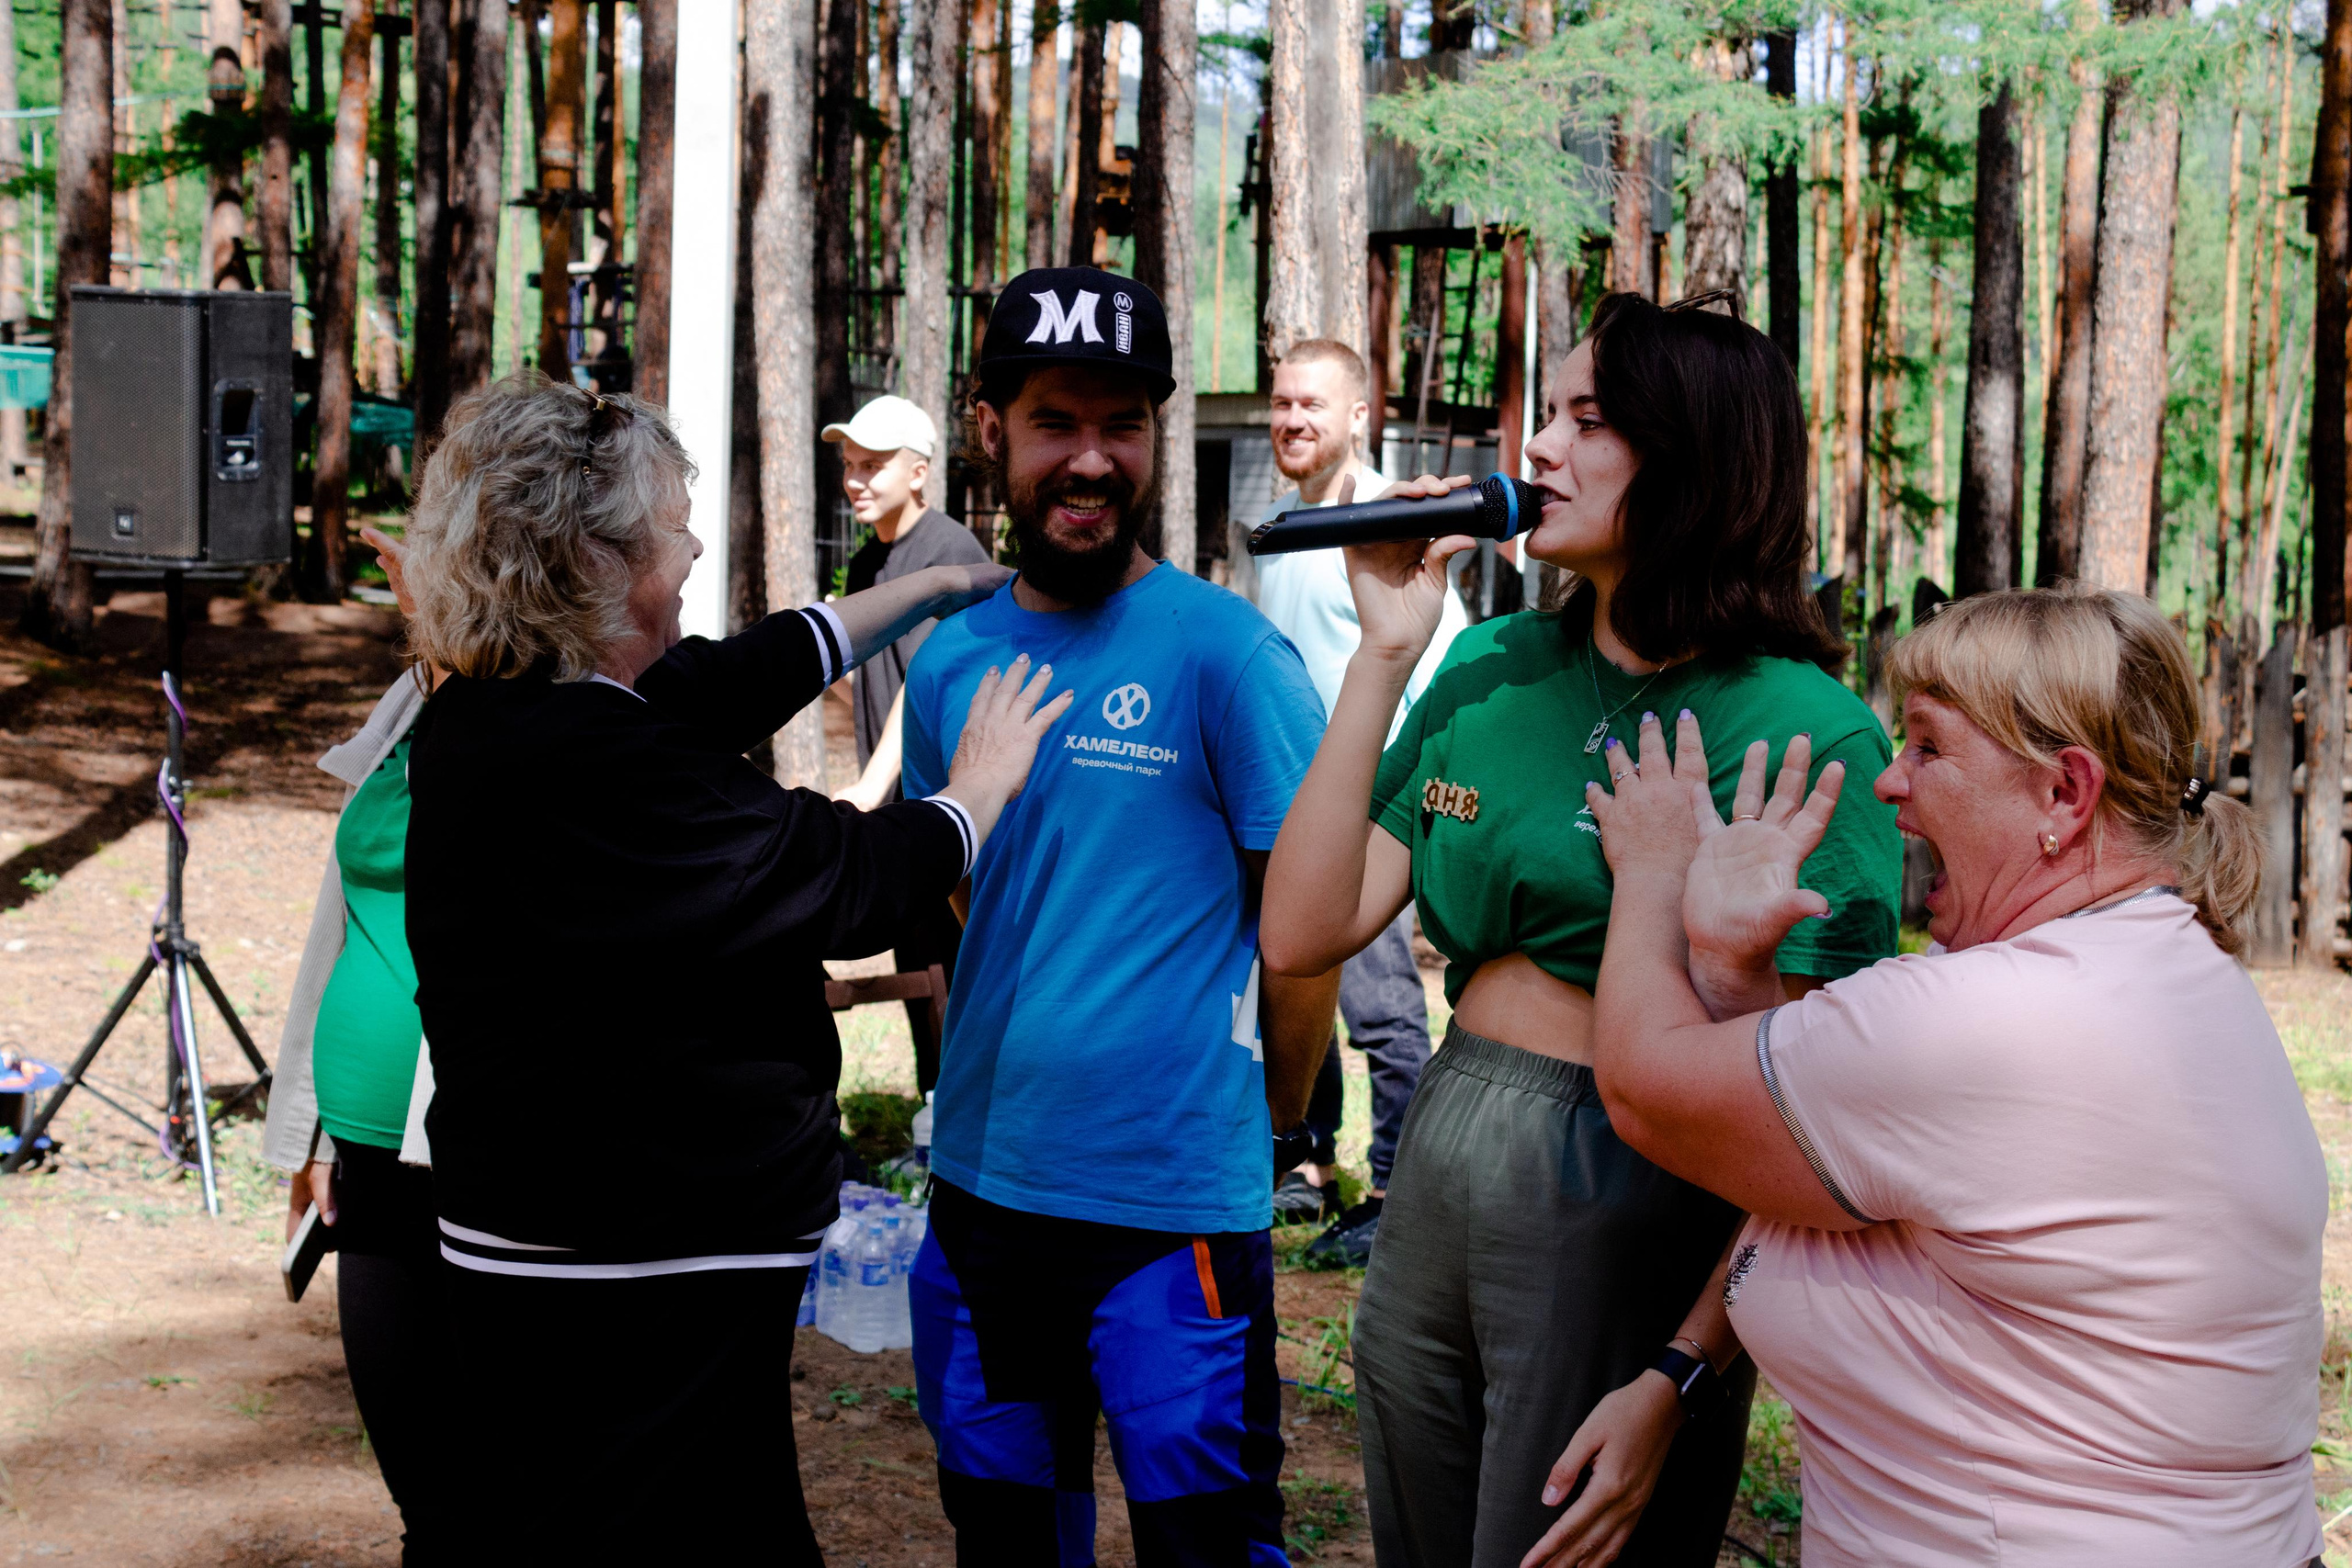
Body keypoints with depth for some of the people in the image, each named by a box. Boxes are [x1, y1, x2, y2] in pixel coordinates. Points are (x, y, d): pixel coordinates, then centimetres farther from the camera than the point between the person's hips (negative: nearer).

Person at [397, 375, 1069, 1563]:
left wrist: (939, 585, 25)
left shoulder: (485, 715, 5)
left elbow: (747, 673, 17)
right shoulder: (594, 769, -25)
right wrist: (981, 786, 4)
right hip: (632, 1300, -10)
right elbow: (853, 879, -16)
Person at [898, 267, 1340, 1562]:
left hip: (1175, 1206, -5)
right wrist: (993, 1083, 10)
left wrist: (1260, 1125, -1)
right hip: (980, 1183, 6)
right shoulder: (950, 661, 6)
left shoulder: (1224, 653, -11)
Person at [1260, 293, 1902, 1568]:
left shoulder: (1806, 734, -13)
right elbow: (1304, 935, -2)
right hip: (1432, 1182, 6)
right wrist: (1383, 657, -6)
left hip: (1631, 1217, -6)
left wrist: (1679, 1379, -22)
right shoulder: (1490, 674, 4)